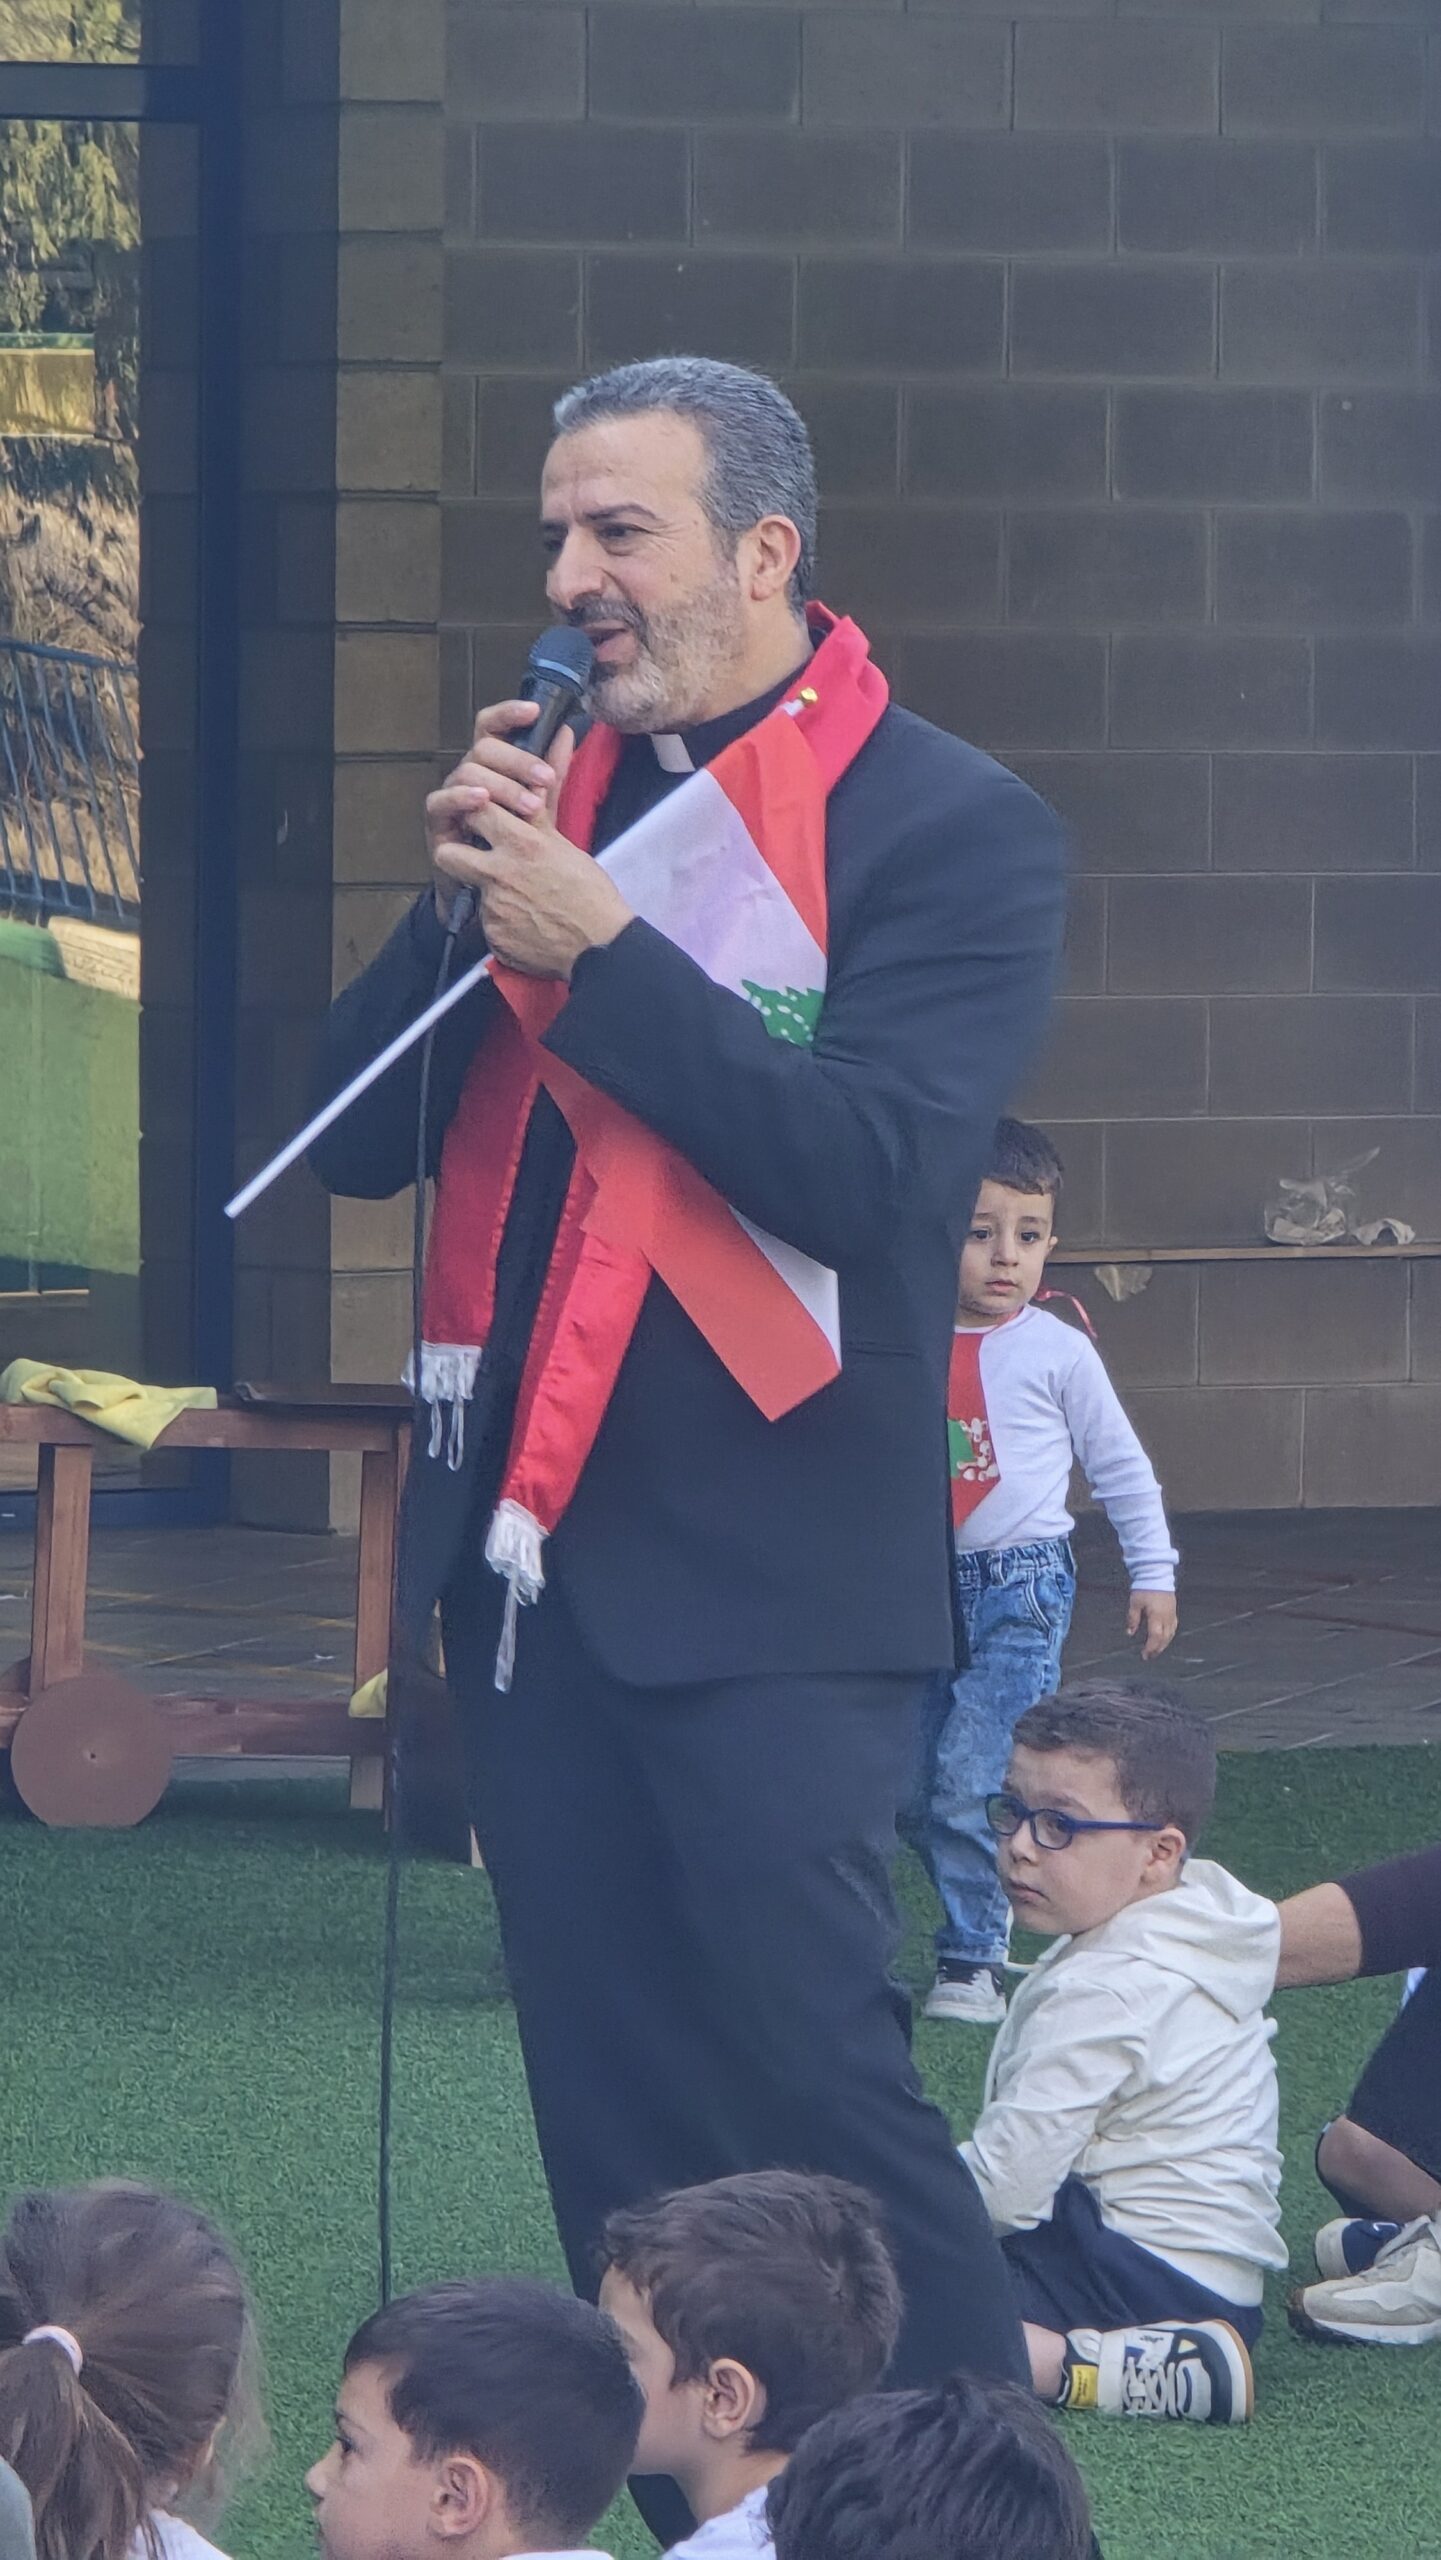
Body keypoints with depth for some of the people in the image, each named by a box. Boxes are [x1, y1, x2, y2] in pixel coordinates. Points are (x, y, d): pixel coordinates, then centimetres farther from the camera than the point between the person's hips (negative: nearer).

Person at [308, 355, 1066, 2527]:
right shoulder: (553, 800, 13)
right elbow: (353, 1137, 10)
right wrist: (460, 905, -7)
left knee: (814, 2064, -11)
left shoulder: (947, 829, -5)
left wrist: (597, 952, -19)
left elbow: (870, 1164, -18)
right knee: (615, 2110, 9)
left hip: (768, 1574, -6)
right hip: (534, 1541, 6)